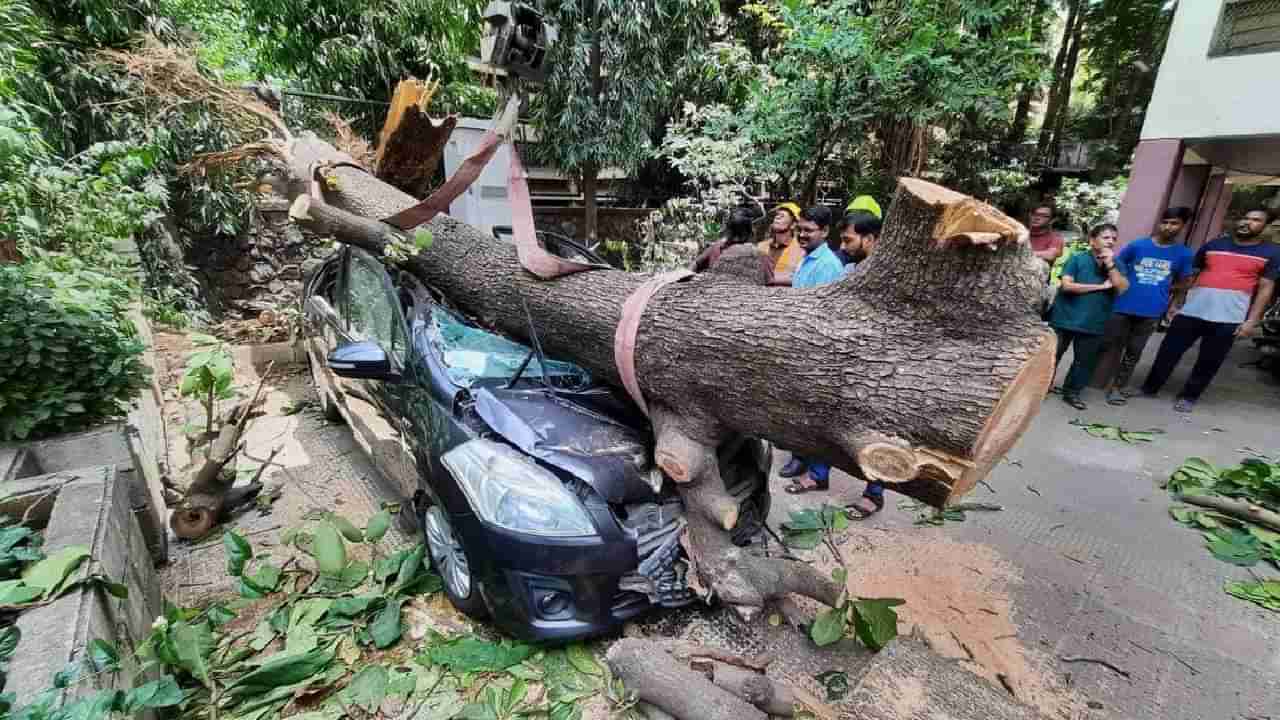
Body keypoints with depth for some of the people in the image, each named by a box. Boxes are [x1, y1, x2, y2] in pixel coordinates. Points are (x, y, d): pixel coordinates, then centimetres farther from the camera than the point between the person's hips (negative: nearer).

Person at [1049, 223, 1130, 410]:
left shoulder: (1118, 265, 8)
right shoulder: (1077, 259, -4)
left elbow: (1122, 288, -6)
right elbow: (1067, 285, -14)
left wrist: (1110, 265, -11)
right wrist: (1101, 286, -10)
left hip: (1093, 324, 4)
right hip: (1065, 319, -4)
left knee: (1085, 361, 9)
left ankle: (1071, 392, 22)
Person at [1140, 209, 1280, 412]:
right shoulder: (1213, 245, 10)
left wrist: (1252, 321, -4)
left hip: (1228, 318, -1)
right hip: (1191, 311, 1)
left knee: (1209, 363, 5)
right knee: (1168, 353, 2)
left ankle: (1188, 397, 19)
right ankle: (1149, 389, 14)